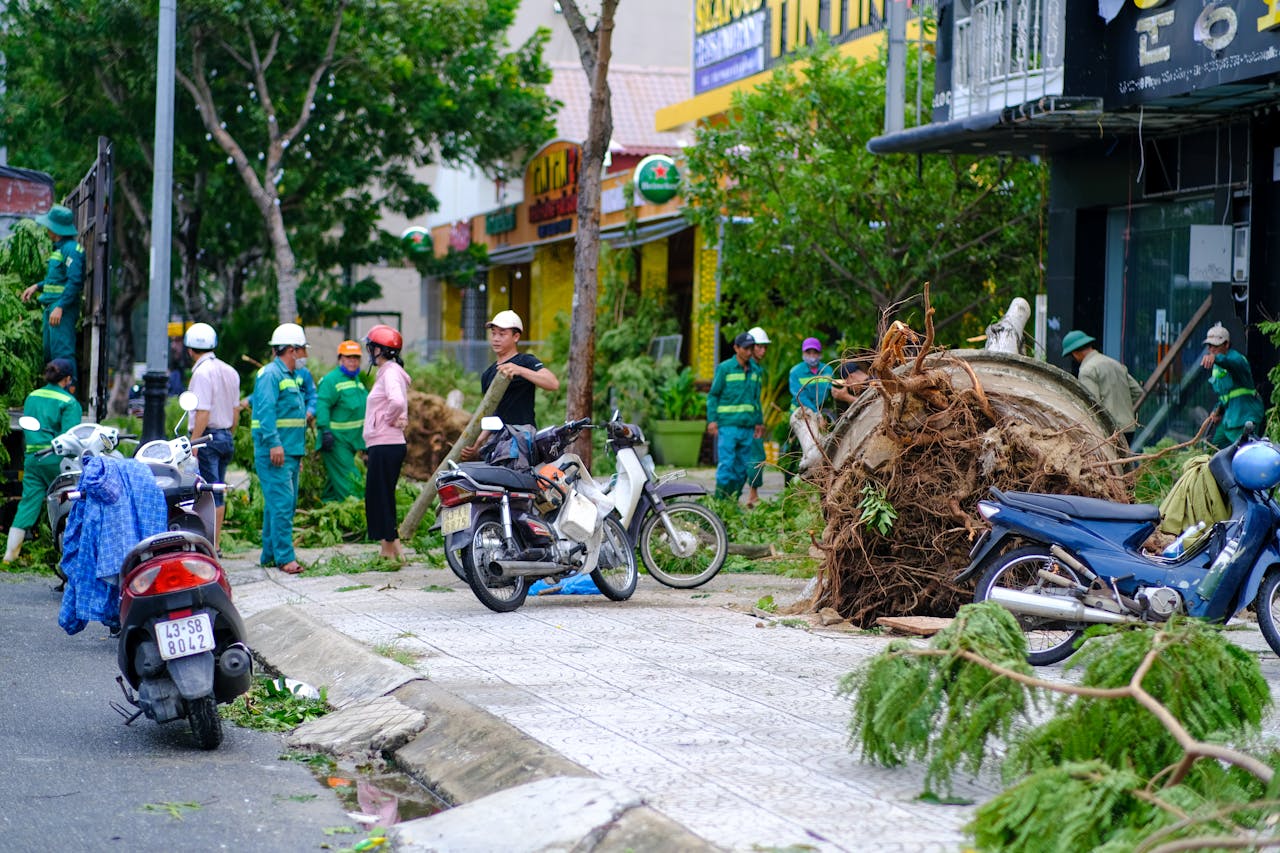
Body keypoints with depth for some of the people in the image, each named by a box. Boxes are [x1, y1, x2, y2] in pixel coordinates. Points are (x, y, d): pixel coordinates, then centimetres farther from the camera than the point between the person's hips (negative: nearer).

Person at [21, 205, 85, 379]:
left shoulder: (71, 249, -14)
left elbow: (75, 281, -22)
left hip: (63, 309, -11)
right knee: (49, 353, 12)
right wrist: (37, 287, 23)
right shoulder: (60, 248, 19)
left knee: (62, 352, -15)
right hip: (52, 307, 11)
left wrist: (60, 307, -26)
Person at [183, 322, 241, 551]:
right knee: (217, 493, 13)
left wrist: (193, 444, -18)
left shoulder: (202, 372, -14)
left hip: (208, 437, -8)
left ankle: (210, 546, -7)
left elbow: (203, 413, -20)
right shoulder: (230, 371, 12)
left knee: (209, 494, -6)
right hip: (226, 437, 8)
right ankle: (216, 543, 17)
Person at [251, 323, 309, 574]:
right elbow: (266, 410, -20)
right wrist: (274, 443, -26)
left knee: (285, 505, 12)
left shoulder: (292, 377, 20)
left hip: (291, 452, 10)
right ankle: (284, 558, -13)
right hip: (275, 452, -10)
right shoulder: (270, 374, -11)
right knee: (281, 504, -12)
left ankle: (270, 554, 18)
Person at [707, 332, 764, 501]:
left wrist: (759, 422, 21)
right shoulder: (724, 368, -2)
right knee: (726, 464, -11)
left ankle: (734, 501, 12)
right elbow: (713, 395, -1)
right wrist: (712, 420, -9)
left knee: (742, 466, 5)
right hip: (728, 425, -5)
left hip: (748, 427, 5)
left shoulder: (755, 371, 14)